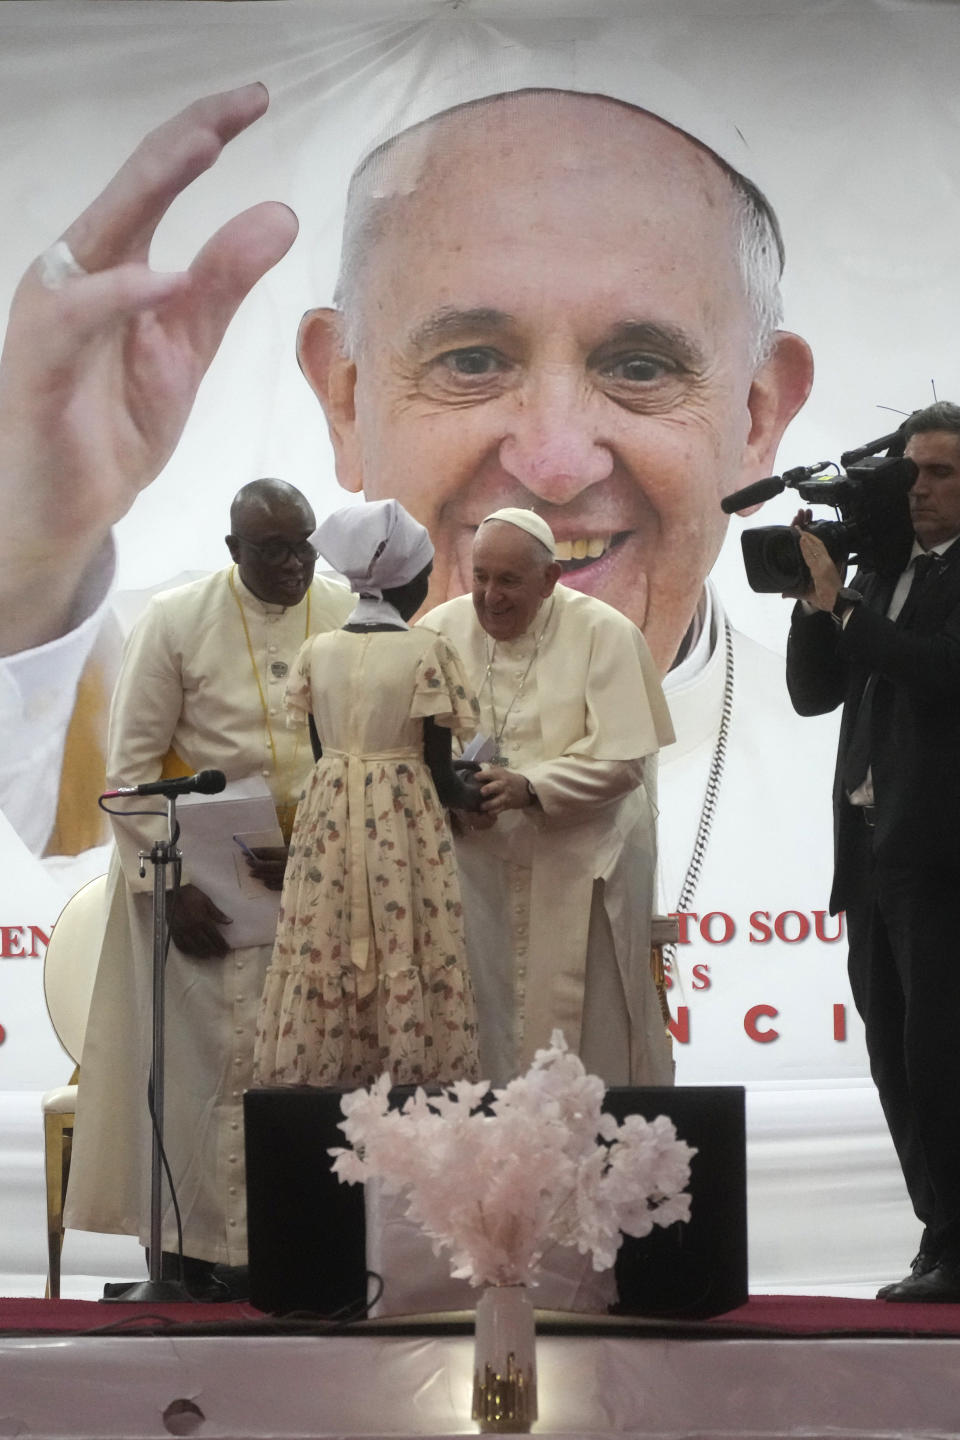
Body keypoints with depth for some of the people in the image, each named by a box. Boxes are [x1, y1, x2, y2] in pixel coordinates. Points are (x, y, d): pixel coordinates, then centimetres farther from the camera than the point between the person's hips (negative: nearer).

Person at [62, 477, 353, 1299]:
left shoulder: (350, 618, -2)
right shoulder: (175, 622, -7)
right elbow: (131, 766, -6)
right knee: (208, 1056, -1)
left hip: (318, 877, 2)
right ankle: (200, 1246, 7)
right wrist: (170, 882, -13)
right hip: (204, 879, -2)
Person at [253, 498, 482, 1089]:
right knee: (407, 978, 0)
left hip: (328, 825, 4)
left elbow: (322, 752, 9)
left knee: (323, 983, 6)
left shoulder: (317, 651, 3)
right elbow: (439, 775, -7)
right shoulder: (427, 652, -9)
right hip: (404, 829, -4)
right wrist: (477, 796, 14)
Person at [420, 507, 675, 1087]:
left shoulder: (604, 633, -6)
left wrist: (530, 789, -24)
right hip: (477, 859, 2)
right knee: (485, 1023, 0)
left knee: (588, 1032, -1)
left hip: (584, 866, -2)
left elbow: (621, 759, -11)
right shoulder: (442, 630, 2)